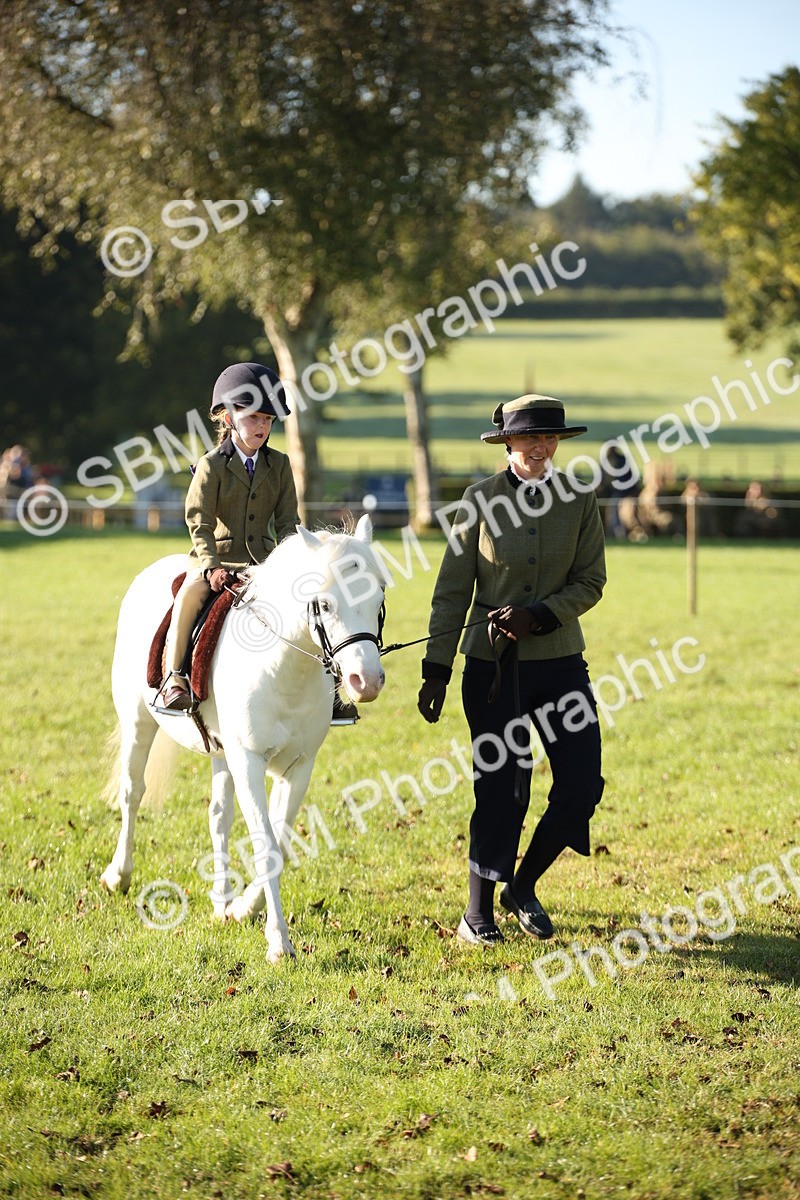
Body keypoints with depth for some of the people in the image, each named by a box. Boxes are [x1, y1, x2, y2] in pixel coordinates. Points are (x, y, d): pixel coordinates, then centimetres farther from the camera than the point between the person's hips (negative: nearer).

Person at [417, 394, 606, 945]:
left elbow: (590, 583, 1)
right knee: (501, 790, -1)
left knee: (582, 785, -2)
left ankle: (523, 885, 22)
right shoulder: (481, 500, -3)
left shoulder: (580, 500, 1)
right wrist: (436, 670, -4)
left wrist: (536, 616, -15)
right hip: (492, 665, -2)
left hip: (559, 660, 2)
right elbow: (452, 590, -1)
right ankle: (478, 912, 16)